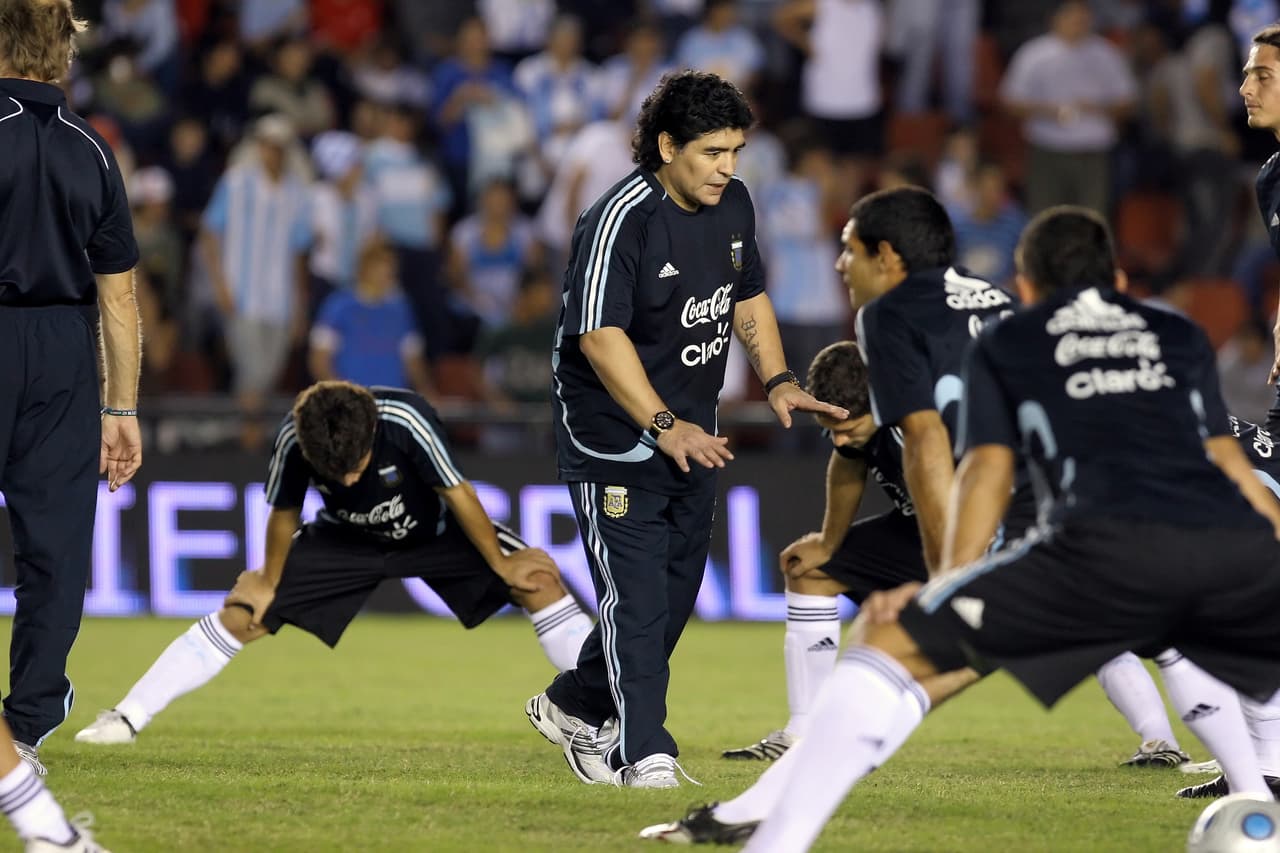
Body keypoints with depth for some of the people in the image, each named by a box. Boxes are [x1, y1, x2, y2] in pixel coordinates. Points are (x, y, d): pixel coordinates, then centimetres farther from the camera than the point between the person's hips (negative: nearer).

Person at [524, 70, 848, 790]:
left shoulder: (733, 204, 3)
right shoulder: (621, 220, -22)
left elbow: (748, 297, 17)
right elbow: (601, 334, -26)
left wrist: (780, 380, 3)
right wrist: (663, 426, -31)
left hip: (692, 434, 8)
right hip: (614, 439, -8)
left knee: (675, 595, 14)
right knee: (637, 597, -11)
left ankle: (574, 709, 32)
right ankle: (647, 756, -9)